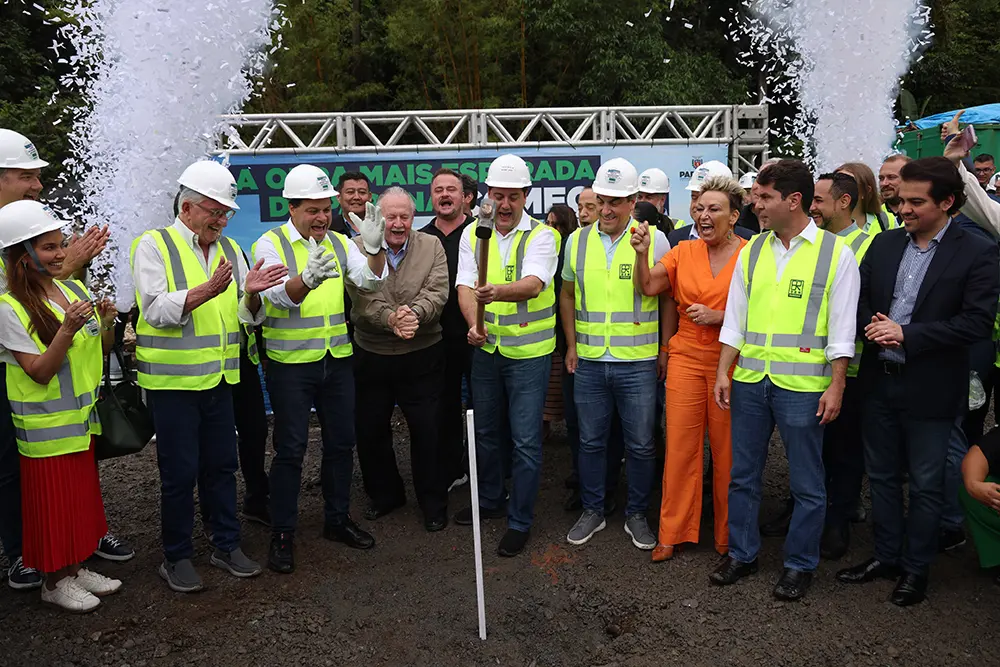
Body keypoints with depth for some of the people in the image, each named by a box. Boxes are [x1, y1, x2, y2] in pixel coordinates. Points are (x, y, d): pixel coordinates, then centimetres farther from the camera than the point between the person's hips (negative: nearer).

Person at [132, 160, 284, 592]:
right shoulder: (153, 246, -5)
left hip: (219, 378, 5)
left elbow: (247, 316, 9)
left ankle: (227, 545, 26)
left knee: (221, 464, 13)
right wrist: (207, 290, -29)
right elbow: (156, 309, -17)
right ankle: (176, 557, 20)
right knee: (179, 472, 3)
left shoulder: (229, 249, 10)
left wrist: (250, 294, -14)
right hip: (172, 379, -5)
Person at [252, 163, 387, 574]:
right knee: (290, 449, 0)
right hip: (290, 362, -5)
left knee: (341, 443, 12)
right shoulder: (271, 244, -6)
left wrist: (375, 248, -24)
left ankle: (337, 520, 29)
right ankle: (282, 535, 14)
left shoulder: (339, 243, 8)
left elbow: (371, 281, -4)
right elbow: (280, 295, -22)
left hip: (337, 358, 5)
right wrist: (307, 279, -43)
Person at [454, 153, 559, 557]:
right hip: (486, 349, 5)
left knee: (525, 441, 1)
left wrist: (499, 291, -46)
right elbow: (465, 286, -6)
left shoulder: (542, 236, -9)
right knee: (486, 432, 19)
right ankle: (490, 501, 40)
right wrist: (473, 324, -25)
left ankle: (520, 521, 17)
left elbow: (534, 283, -26)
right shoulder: (473, 233, 3)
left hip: (528, 352, -4)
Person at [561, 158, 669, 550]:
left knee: (640, 445, 8)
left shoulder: (653, 239, -3)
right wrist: (571, 344, 11)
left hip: (638, 362, -2)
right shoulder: (578, 240, 6)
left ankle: (636, 515, 27)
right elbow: (567, 295, 15)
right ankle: (592, 511, 30)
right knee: (591, 441, 13)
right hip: (588, 361, 3)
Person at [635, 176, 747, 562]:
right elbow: (648, 287, 0)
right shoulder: (683, 252, 8)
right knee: (680, 445, 4)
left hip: (729, 362, -2)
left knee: (727, 449, 5)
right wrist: (642, 254, -14)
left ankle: (727, 534, 24)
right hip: (686, 359, 2)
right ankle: (672, 533, 17)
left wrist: (720, 317, -14)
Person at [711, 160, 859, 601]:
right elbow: (734, 318, 9)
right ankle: (741, 554, 30)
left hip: (802, 383, -4)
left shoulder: (836, 253, -4)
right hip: (749, 380, 4)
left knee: (806, 484, 8)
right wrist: (723, 373, 5)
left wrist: (836, 387, -8)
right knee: (742, 475, 13)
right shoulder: (751, 251, 8)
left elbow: (841, 329, -4)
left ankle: (800, 565, 26)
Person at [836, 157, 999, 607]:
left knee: (925, 483, 10)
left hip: (930, 389, -5)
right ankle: (886, 556, 34)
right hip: (879, 380, 5)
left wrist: (907, 334, -21)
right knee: (882, 475, 17)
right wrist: (872, 327, -13)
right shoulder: (884, 244, 5)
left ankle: (916, 568, 28)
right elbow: (860, 299, 9)